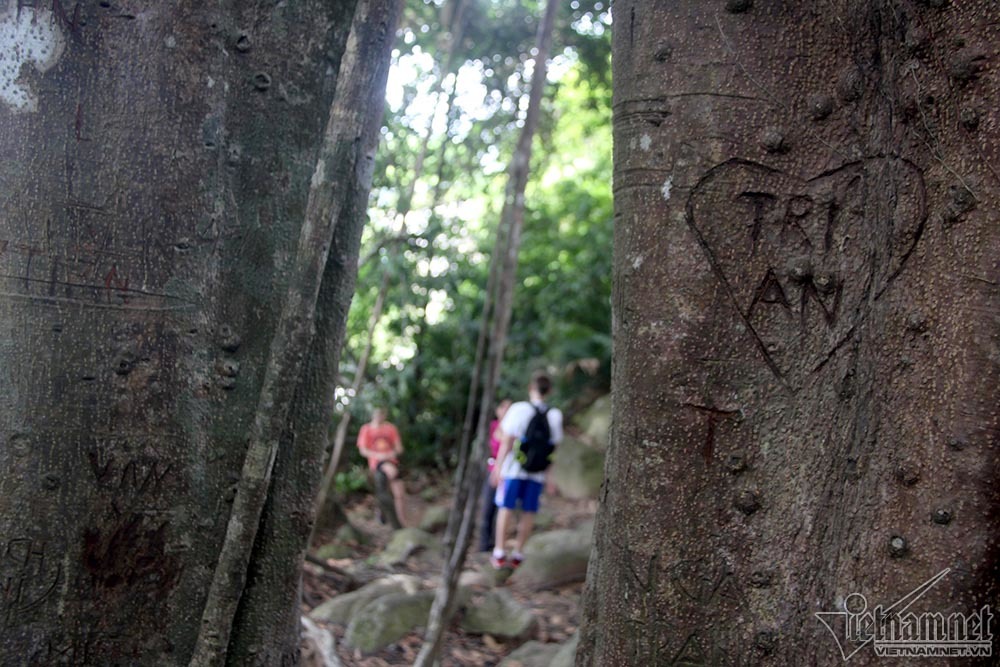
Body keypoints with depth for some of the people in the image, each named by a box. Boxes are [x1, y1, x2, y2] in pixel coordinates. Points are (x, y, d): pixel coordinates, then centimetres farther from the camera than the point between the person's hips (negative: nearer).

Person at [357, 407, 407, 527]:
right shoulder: (366, 429, 3)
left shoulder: (390, 428, 10)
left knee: (398, 494, -4)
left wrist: (394, 453, -13)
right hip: (376, 462, -3)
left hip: (391, 461, 3)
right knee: (391, 471, -39)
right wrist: (378, 455, -17)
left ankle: (401, 520, 6)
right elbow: (363, 450, -1)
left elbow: (399, 448, 11)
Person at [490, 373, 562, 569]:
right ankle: (517, 554, 11)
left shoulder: (518, 409, -10)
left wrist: (498, 467, -4)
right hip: (538, 472, 2)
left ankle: (499, 554, 5)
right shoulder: (555, 415, 0)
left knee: (505, 508, 5)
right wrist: (547, 473, 14)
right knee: (529, 512, 8)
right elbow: (554, 445, 5)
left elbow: (506, 442, -10)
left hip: (514, 468, -2)